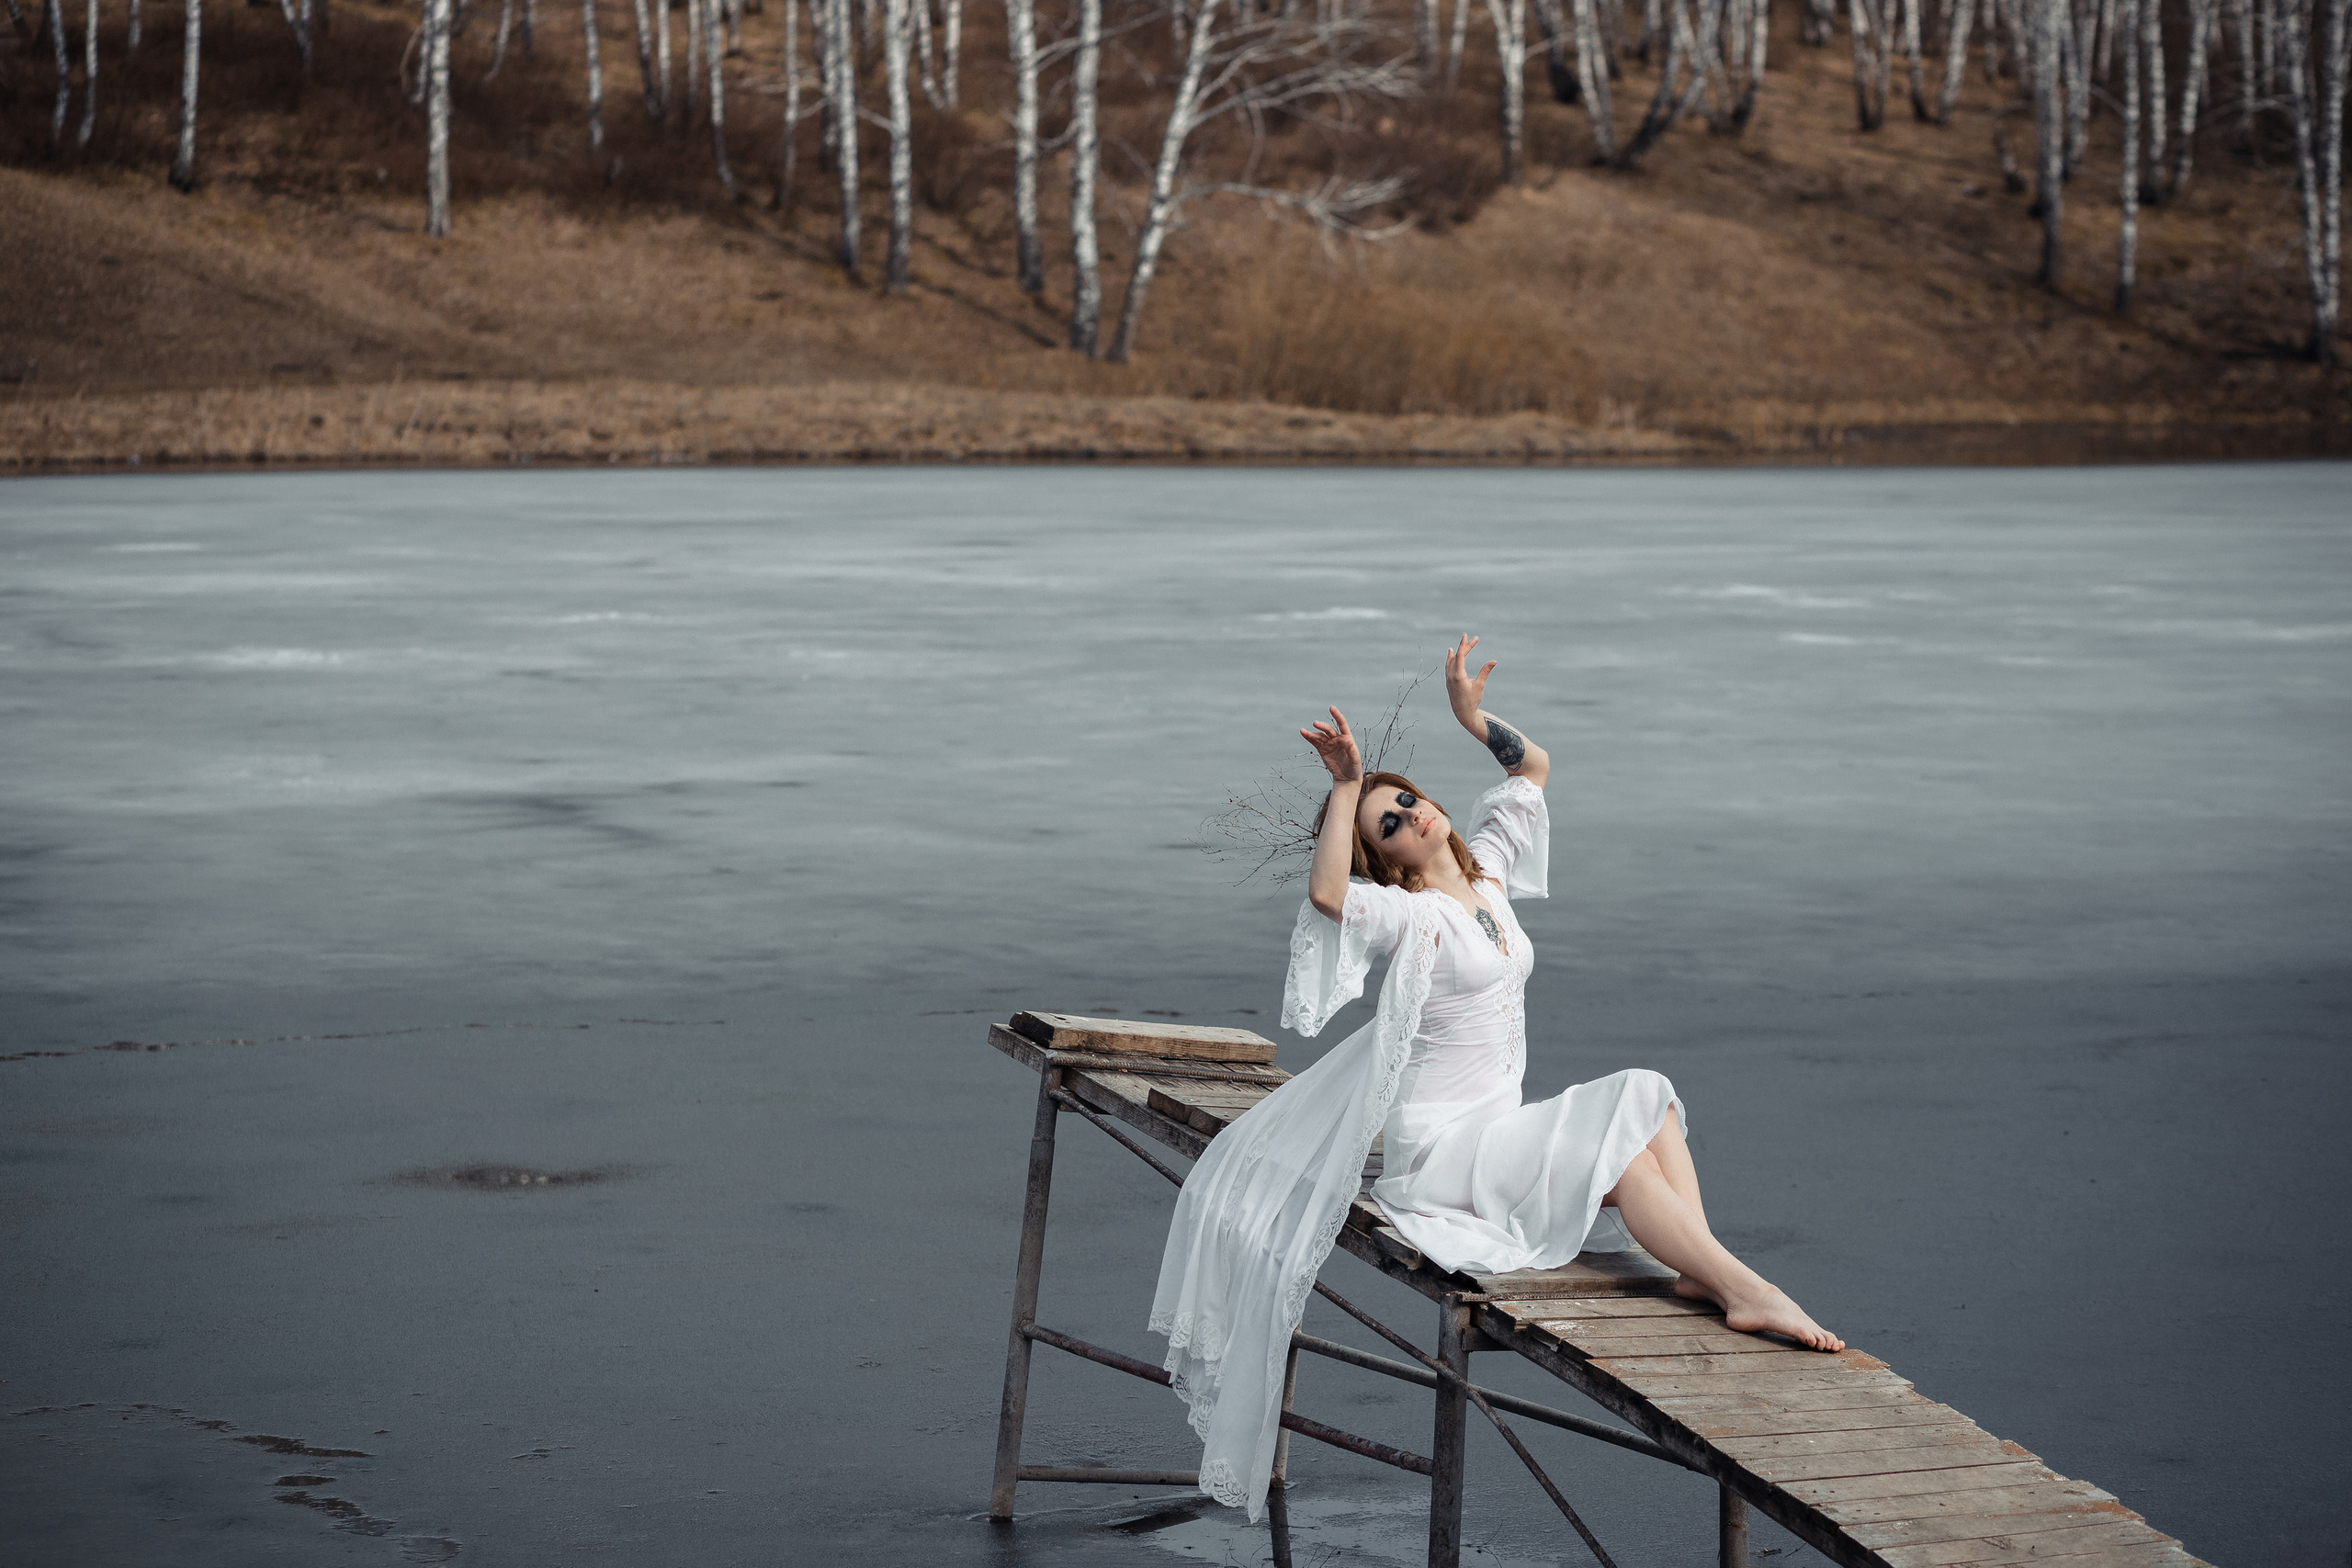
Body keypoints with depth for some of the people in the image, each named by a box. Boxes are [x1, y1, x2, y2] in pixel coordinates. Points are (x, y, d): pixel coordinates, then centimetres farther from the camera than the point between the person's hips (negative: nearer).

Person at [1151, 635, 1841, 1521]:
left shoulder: (1485, 869, 10)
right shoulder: (1408, 915, -12)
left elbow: (1535, 768, 20)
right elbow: (1325, 893, -34)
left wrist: (1471, 716, 6)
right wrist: (1345, 789, -29)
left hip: (1498, 1133, 8)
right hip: (1436, 1151, -8)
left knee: (1643, 1094, -14)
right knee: (1616, 1139, -24)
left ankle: (1702, 1268, -27)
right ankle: (1741, 1289, -31)